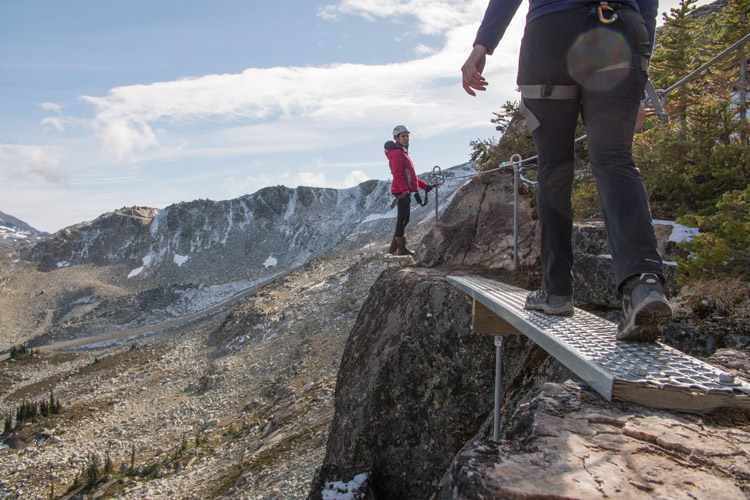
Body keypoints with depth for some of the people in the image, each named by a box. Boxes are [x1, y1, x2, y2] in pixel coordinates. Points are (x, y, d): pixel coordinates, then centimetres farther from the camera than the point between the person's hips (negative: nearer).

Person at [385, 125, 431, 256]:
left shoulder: (402, 153, 23)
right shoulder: (397, 153, -10)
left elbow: (410, 175, 27)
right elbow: (397, 174, -21)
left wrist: (424, 186, 23)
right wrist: (405, 191, -28)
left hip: (405, 191, 10)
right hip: (402, 191, -10)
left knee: (403, 219, 14)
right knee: (402, 219, -6)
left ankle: (393, 247, 20)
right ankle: (402, 248, -1)